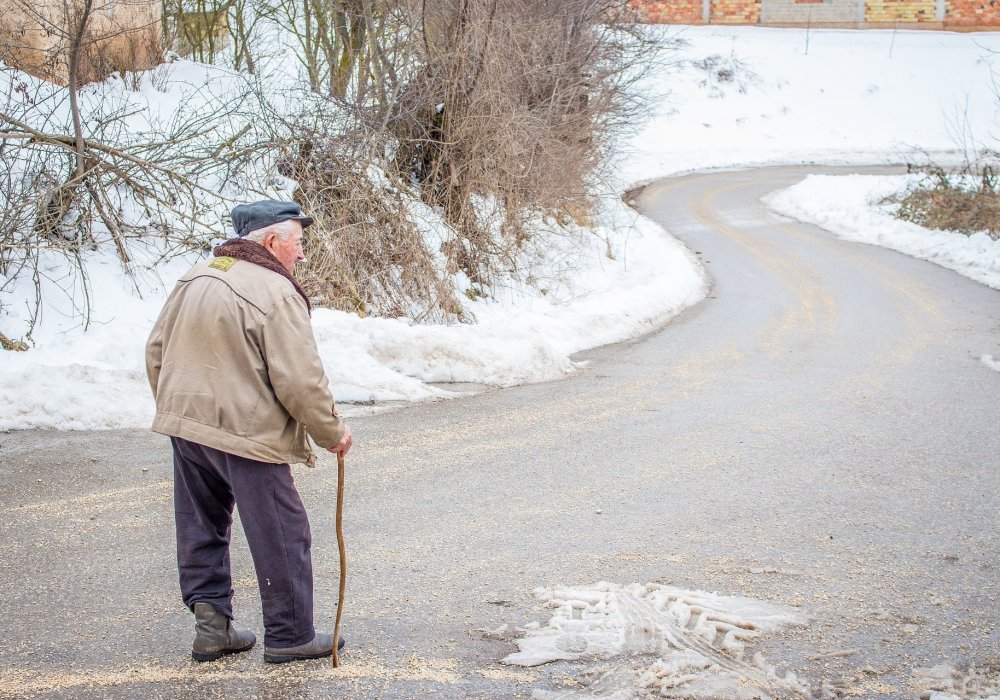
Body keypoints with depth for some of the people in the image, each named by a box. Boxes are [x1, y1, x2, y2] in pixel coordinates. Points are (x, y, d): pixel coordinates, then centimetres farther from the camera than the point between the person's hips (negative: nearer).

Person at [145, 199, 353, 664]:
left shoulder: (194, 279, 8)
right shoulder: (276, 293, -16)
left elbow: (156, 352, 15)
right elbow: (300, 381, -18)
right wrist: (332, 432, -4)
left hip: (185, 426, 8)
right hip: (246, 434, -8)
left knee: (202, 528, 18)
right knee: (281, 537, 4)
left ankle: (210, 621, 19)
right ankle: (289, 635, 13)